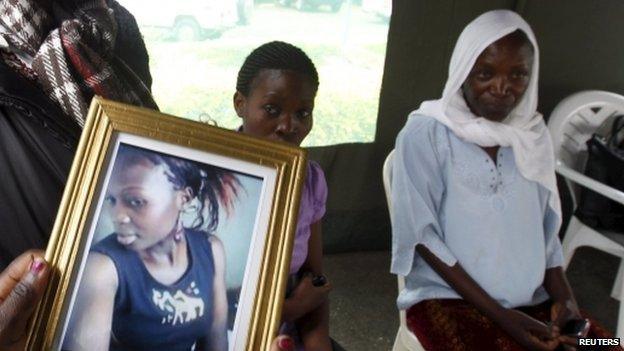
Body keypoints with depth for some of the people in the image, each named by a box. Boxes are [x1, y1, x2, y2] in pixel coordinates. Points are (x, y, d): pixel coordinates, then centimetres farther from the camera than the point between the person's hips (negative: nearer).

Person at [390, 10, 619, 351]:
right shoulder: (425, 132, -9)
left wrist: (564, 296, -4)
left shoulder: (534, 133, 7)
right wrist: (498, 314, -15)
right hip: (449, 297, -4)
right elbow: (422, 234, -12)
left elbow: (546, 227, 12)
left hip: (533, 300, 5)